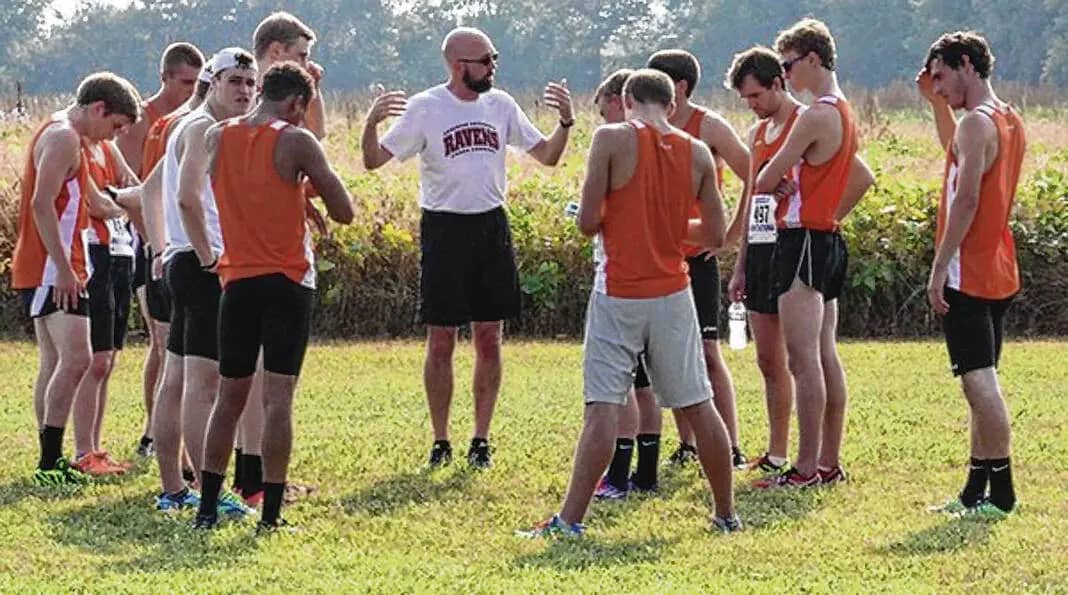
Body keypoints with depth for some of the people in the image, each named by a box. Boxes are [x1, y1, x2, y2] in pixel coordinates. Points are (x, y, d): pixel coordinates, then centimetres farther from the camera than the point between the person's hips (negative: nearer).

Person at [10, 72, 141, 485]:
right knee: (76, 358, -17)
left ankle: (51, 462, 12)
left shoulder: (64, 137, 21)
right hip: (50, 270, -11)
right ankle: (50, 461, -18)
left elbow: (95, 203, 33)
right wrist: (64, 269, -23)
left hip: (53, 271, 11)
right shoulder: (63, 137, -12)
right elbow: (42, 204, -22)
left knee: (55, 364, 10)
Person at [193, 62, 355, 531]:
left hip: (237, 281, 4)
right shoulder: (295, 142, -8)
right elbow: (344, 212, -5)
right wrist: (311, 182, 14)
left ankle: (207, 509, 13)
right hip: (287, 281, -4)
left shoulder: (217, 138, 6)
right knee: (278, 397, -3)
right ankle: (271, 514, -5)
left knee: (230, 397, 13)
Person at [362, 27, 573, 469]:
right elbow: (374, 161, -9)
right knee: (441, 341, 0)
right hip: (444, 230, -4)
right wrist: (371, 125, -29)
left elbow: (547, 155, 13)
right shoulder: (424, 108, -7)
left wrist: (566, 122, -5)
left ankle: (481, 440, 13)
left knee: (489, 341, 5)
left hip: (492, 228, 4)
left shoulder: (500, 105, 5)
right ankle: (440, 442, 10)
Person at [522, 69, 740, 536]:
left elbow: (588, 222, -11)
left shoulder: (612, 139, -8)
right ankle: (726, 514, 19)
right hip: (672, 295, 3)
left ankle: (570, 519, -10)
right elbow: (714, 235, 6)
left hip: (618, 294, -3)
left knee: (603, 408, -7)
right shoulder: (697, 153, 3)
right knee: (697, 407, 11)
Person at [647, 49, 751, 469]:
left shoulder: (709, 127, -7)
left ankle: (732, 448, -5)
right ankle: (686, 445, 12)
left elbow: (755, 179, -8)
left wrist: (732, 234, -8)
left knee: (706, 351, -7)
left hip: (696, 257, -5)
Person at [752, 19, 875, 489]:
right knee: (825, 355, 11)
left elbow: (764, 181, -13)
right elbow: (863, 179, 27)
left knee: (803, 360, -9)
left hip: (803, 240, -10)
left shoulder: (815, 117, -16)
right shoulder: (843, 114, 14)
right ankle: (830, 463, 15)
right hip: (828, 239, 10)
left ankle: (806, 468, -10)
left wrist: (777, 184, 9)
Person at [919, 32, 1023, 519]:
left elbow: (967, 198, -21)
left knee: (978, 379, -10)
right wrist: (937, 104, 25)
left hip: (968, 273, -10)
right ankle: (977, 491, 17)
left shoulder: (976, 122, -14)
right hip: (999, 273, 10)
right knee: (981, 382, 13)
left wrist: (939, 268, -20)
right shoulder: (1009, 121, 15)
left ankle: (1001, 493, -12)